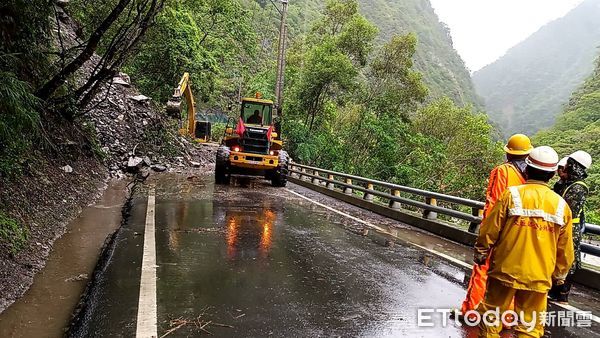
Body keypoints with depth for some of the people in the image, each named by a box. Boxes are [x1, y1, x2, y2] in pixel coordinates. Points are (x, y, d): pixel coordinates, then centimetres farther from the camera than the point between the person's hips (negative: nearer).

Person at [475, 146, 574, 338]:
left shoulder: (511, 195, -10)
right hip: (539, 278, 3)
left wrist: (480, 254, 8)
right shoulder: (561, 205, -1)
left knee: (491, 317, 12)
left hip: (506, 271, -2)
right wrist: (559, 275, 21)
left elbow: (490, 230, -8)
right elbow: (565, 250, 5)